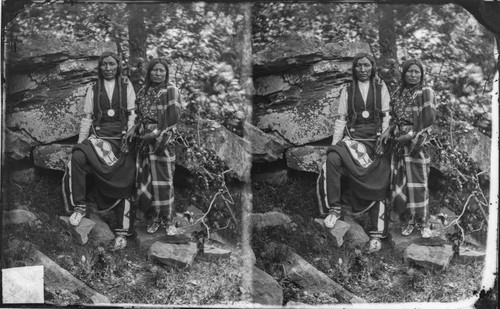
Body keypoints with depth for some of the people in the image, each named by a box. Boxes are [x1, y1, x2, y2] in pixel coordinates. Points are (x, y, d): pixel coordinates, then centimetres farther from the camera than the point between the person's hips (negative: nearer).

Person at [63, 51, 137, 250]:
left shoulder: (126, 86, 8)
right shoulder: (93, 90, 12)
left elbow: (132, 114, 3)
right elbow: (87, 118, 11)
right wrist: (80, 142, 3)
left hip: (122, 139, -1)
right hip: (98, 138, 1)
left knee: (123, 182, -8)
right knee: (77, 157, -30)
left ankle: (122, 232, 1)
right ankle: (80, 206, -17)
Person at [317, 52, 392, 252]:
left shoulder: (381, 88, 8)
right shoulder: (347, 91, 11)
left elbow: (387, 116, 4)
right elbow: (341, 120, 9)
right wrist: (334, 144, -1)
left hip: (376, 141, 0)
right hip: (353, 139, 0)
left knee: (377, 186, -3)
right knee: (332, 159, -31)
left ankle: (376, 234, 7)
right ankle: (335, 208, -21)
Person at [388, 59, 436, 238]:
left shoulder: (426, 92, -1)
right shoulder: (397, 94, 13)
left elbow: (429, 118, -8)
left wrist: (411, 135, -12)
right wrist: (395, 133, -4)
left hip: (418, 143, -4)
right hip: (400, 143, 4)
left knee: (418, 182, -5)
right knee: (401, 182, 2)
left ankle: (423, 223, 5)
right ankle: (410, 220, 14)